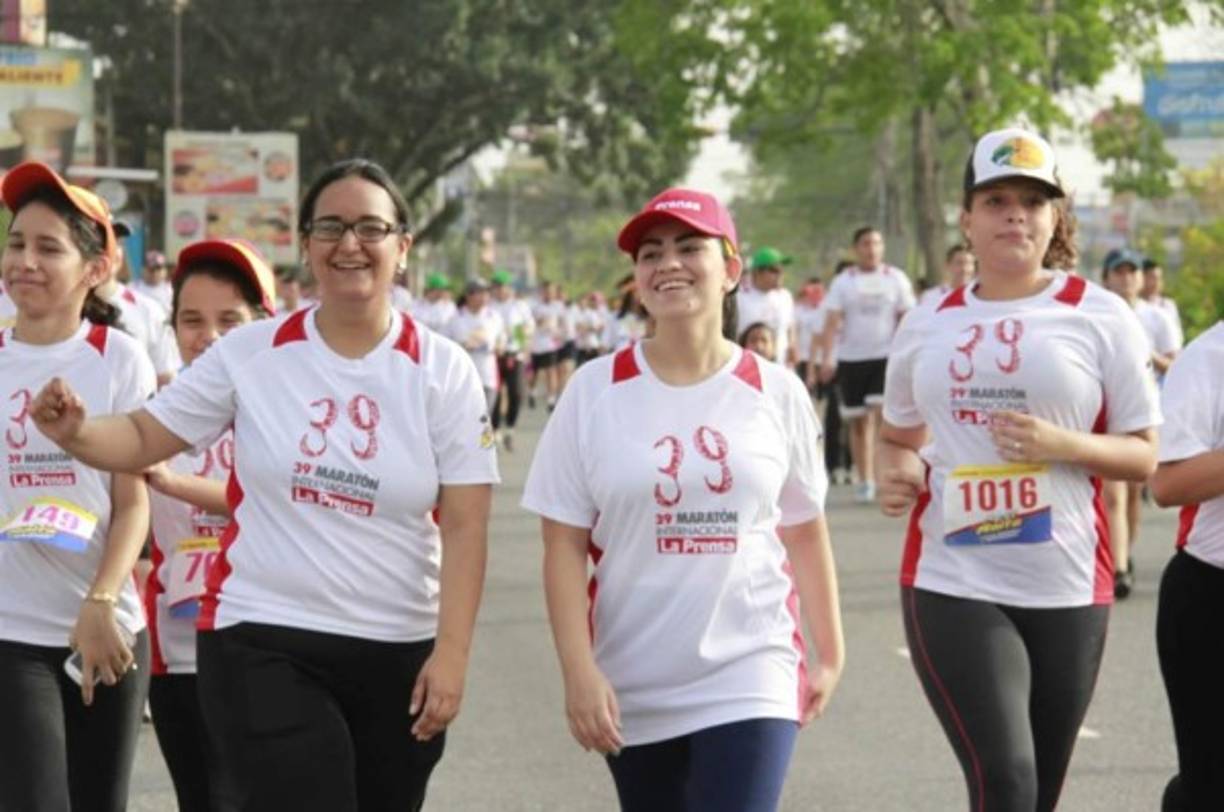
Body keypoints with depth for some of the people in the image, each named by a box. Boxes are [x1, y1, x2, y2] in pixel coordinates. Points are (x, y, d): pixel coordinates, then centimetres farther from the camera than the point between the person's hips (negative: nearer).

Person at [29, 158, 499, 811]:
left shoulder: (442, 370, -1)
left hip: (398, 655, 2)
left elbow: (464, 527, -4)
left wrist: (451, 656, -11)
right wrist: (73, 432, -17)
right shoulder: (250, 353, 0)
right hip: (261, 641, -1)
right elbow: (144, 438, 5)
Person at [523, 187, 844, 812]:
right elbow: (564, 545, -3)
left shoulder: (775, 393, 0)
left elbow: (804, 532, 10)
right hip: (633, 687, 1)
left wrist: (830, 655, 14)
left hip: (751, 679, -1)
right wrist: (579, 670, -11)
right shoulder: (595, 390, -3)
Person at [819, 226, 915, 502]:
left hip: (886, 356, -1)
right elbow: (832, 322, -2)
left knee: (881, 417, -16)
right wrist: (827, 358, -14)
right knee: (859, 422, 7)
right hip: (851, 358, 1)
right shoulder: (843, 282, 4)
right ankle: (864, 481, 14)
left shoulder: (896, 279, 4)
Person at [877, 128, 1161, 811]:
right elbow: (900, 437, 24)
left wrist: (1062, 445, -17)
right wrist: (898, 472, 0)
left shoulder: (1099, 316, 1)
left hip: (1067, 588, 0)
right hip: (953, 583, 0)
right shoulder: (928, 325, 9)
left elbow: (1149, 455, 1)